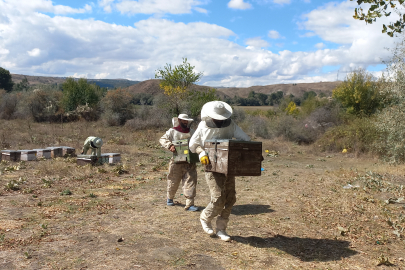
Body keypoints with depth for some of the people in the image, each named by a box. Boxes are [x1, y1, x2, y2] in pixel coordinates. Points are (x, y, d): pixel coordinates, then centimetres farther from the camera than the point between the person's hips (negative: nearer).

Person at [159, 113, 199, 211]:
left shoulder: (192, 132, 11)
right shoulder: (172, 131, 2)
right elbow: (162, 139, -6)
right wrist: (169, 145, -23)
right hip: (176, 161, -2)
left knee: (190, 182, -5)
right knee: (173, 181, 12)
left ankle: (189, 204, -3)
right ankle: (170, 198, 38)